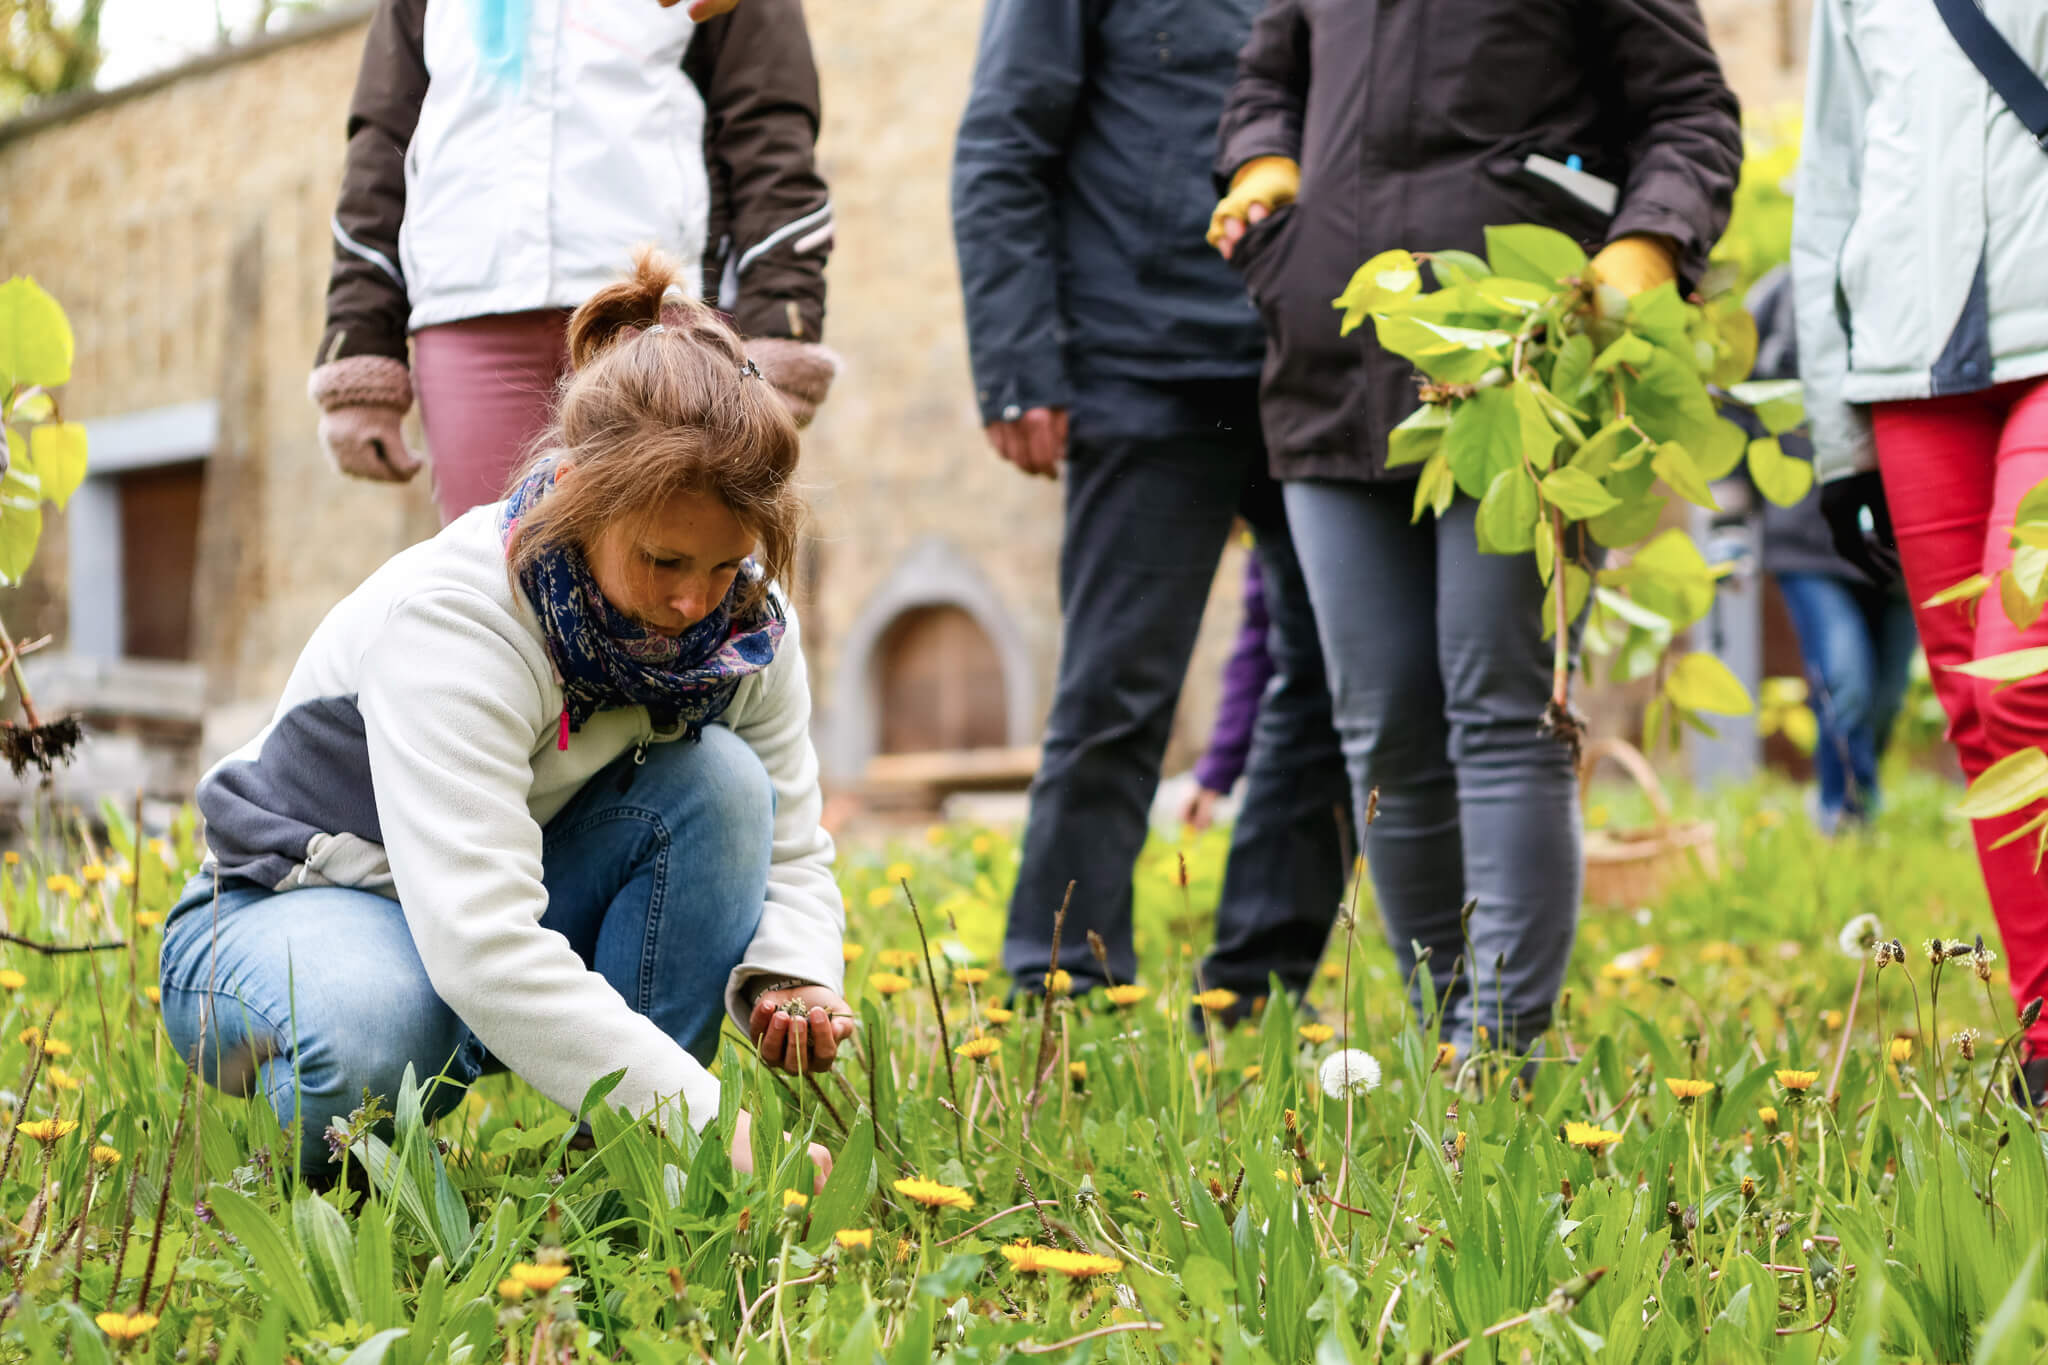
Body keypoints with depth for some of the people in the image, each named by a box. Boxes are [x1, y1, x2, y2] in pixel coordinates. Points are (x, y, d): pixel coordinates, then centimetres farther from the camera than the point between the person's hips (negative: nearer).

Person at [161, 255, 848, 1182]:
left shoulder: (745, 619, -12)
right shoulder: (455, 619, -32)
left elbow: (791, 852, -3)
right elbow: (482, 947, -41)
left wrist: (794, 982, -27)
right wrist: (709, 1124, -46)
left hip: (523, 899, 6)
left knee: (721, 781, -21)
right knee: (374, 1039, -41)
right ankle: (322, 1142, -4)